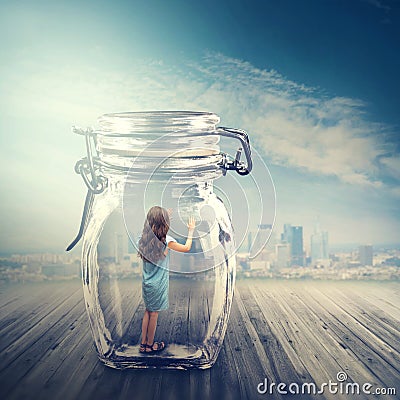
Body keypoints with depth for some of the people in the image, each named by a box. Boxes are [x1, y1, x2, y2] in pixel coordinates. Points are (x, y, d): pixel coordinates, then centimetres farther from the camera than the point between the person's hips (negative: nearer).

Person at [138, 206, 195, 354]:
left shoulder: (146, 237, -4)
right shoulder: (166, 240, -21)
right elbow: (186, 248, -8)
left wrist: (166, 214, 23)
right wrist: (191, 230, 4)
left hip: (147, 282, 6)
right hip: (158, 284, -6)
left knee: (148, 311, 18)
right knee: (154, 313, 8)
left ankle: (143, 344, 26)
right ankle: (150, 345, 22)